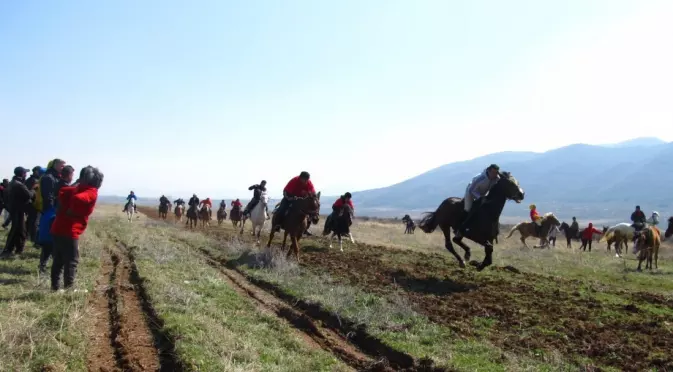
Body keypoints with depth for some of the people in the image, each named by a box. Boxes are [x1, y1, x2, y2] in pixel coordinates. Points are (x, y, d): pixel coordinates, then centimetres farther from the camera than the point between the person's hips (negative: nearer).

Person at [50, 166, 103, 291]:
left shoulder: (76, 189, 14)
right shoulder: (92, 193, -10)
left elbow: (62, 192, 5)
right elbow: (78, 199, -26)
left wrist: (65, 208, 2)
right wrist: (72, 212, -11)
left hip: (57, 228, 8)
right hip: (70, 232, -8)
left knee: (58, 260, 16)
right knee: (71, 262, 2)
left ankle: (55, 286, 23)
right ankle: (68, 289, 3)